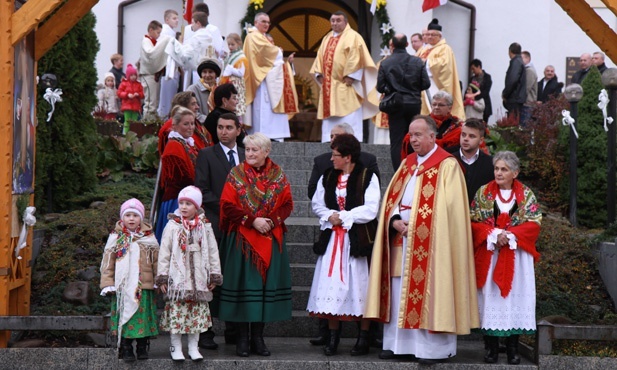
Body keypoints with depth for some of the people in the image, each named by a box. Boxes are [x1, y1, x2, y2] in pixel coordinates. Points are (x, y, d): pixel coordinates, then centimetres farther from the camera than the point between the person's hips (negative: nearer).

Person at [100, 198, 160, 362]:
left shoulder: (149, 238, 6)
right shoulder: (116, 237, 3)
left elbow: (156, 261, 10)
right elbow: (108, 262, 2)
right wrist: (108, 284, -4)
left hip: (144, 286, 1)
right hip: (122, 286, -1)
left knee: (143, 316, 6)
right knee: (125, 317, 2)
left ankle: (142, 348, 18)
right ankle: (126, 348, 10)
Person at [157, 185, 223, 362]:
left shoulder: (205, 227, 5)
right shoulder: (172, 226, 0)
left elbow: (213, 252, 9)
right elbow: (164, 253, -1)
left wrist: (214, 276, 7)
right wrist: (162, 277, -4)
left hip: (199, 279, 2)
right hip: (177, 278, -2)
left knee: (197, 313, 6)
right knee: (176, 312, -1)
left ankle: (193, 347, 16)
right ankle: (176, 347, 11)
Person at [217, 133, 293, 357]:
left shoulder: (278, 175, 6)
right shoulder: (236, 174, 1)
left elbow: (287, 204, 5)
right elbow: (227, 205, -5)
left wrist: (272, 221, -12)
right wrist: (252, 220, -14)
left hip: (271, 239, 2)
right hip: (242, 238, -2)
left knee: (266, 284, 3)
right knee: (242, 284, -3)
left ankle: (257, 338, 12)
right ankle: (242, 339, 5)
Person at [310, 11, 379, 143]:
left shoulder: (353, 37, -2)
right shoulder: (327, 38, 20)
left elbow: (356, 58, -12)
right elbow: (320, 57, 20)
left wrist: (350, 76, -19)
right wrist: (319, 74, 6)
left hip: (345, 84, -7)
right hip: (329, 84, 7)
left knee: (348, 117, -11)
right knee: (329, 116, 6)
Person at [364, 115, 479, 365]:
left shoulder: (447, 165, -5)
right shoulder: (407, 163, 17)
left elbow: (447, 207, -13)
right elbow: (392, 197, 14)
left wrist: (417, 223, -15)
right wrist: (395, 220, -5)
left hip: (429, 241, -7)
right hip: (401, 238, 7)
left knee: (429, 293, -5)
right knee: (399, 292, 7)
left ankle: (434, 348, 0)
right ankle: (398, 343, 14)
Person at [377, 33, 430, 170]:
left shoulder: (385, 63, -7)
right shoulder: (417, 61, -4)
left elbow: (380, 87, -7)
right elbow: (426, 84, -2)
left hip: (395, 106, -2)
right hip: (414, 104, 2)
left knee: (396, 142, 2)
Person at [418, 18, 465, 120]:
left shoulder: (445, 49, -1)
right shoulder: (423, 50, 20)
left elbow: (443, 64, -17)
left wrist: (427, 61, -11)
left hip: (436, 86, -7)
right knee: (425, 108, 3)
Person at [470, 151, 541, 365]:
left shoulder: (526, 195, 4)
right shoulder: (483, 193, 5)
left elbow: (533, 224, -2)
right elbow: (473, 222, 0)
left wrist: (510, 235, -16)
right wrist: (493, 234, -15)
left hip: (517, 256, 0)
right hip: (489, 255, 0)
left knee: (514, 295, 0)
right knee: (490, 296, -1)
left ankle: (513, 347, 8)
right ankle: (492, 347, 6)